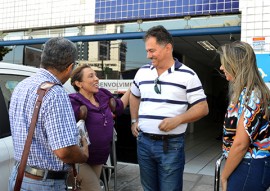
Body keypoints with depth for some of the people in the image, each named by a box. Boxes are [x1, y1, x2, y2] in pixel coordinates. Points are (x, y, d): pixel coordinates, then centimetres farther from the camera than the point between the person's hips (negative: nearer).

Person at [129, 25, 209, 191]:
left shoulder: (187, 75, -7)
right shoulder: (142, 72, 7)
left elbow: (202, 108, -7)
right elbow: (134, 96, 24)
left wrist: (177, 120, -20)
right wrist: (134, 121, 15)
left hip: (171, 144, -4)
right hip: (144, 141, 5)